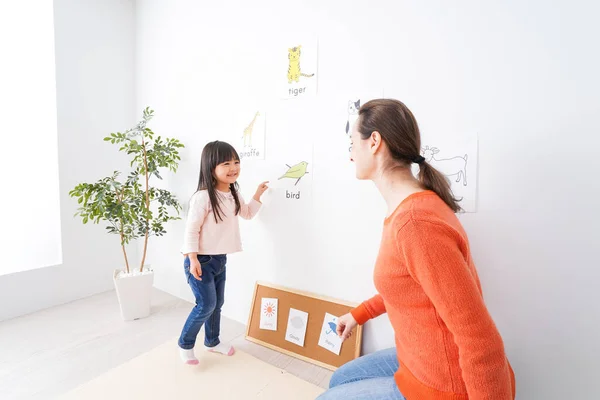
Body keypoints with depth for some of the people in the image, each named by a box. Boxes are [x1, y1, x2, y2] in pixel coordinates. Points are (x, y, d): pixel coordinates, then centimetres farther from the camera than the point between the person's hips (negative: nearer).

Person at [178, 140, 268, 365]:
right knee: (207, 304, -3)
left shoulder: (233, 195, 4)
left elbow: (247, 213, 22)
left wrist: (257, 196, 14)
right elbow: (191, 229, -19)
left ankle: (212, 342, 39)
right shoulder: (203, 197, -21)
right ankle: (185, 344, 22)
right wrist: (193, 259, -22)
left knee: (217, 303, 18)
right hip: (202, 260, -8)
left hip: (220, 259, 8)